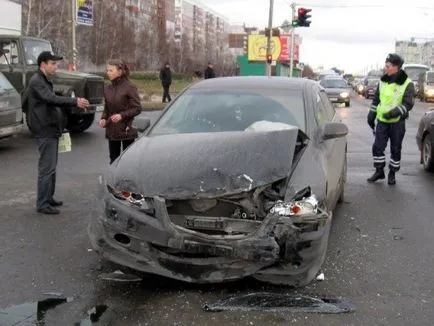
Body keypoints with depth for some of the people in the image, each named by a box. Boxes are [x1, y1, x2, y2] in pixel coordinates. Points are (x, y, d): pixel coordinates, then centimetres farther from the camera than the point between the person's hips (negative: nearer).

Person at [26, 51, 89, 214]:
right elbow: (51, 99, -30)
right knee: (47, 167, -8)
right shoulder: (36, 82, -15)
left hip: (51, 130, 11)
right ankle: (42, 204, -3)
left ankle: (48, 198, 26)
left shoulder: (45, 81, 18)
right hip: (45, 131, -11)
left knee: (51, 166, 16)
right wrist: (75, 101, -39)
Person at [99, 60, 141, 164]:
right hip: (111, 131, 5)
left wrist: (122, 115, -22)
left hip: (126, 130, -5)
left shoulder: (129, 88, -9)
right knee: (113, 159, 11)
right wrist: (103, 118, -3)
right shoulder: (108, 89, 7)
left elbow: (137, 108, -10)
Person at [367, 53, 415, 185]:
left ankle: (392, 174, 18)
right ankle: (379, 171, 16)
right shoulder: (383, 81, 6)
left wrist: (395, 112, -29)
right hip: (382, 121, 4)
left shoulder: (407, 84, -9)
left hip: (397, 122, -4)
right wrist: (371, 114, 9)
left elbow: (408, 104, -14)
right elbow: (376, 99, 15)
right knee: (377, 147, 1)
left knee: (396, 149, 5)